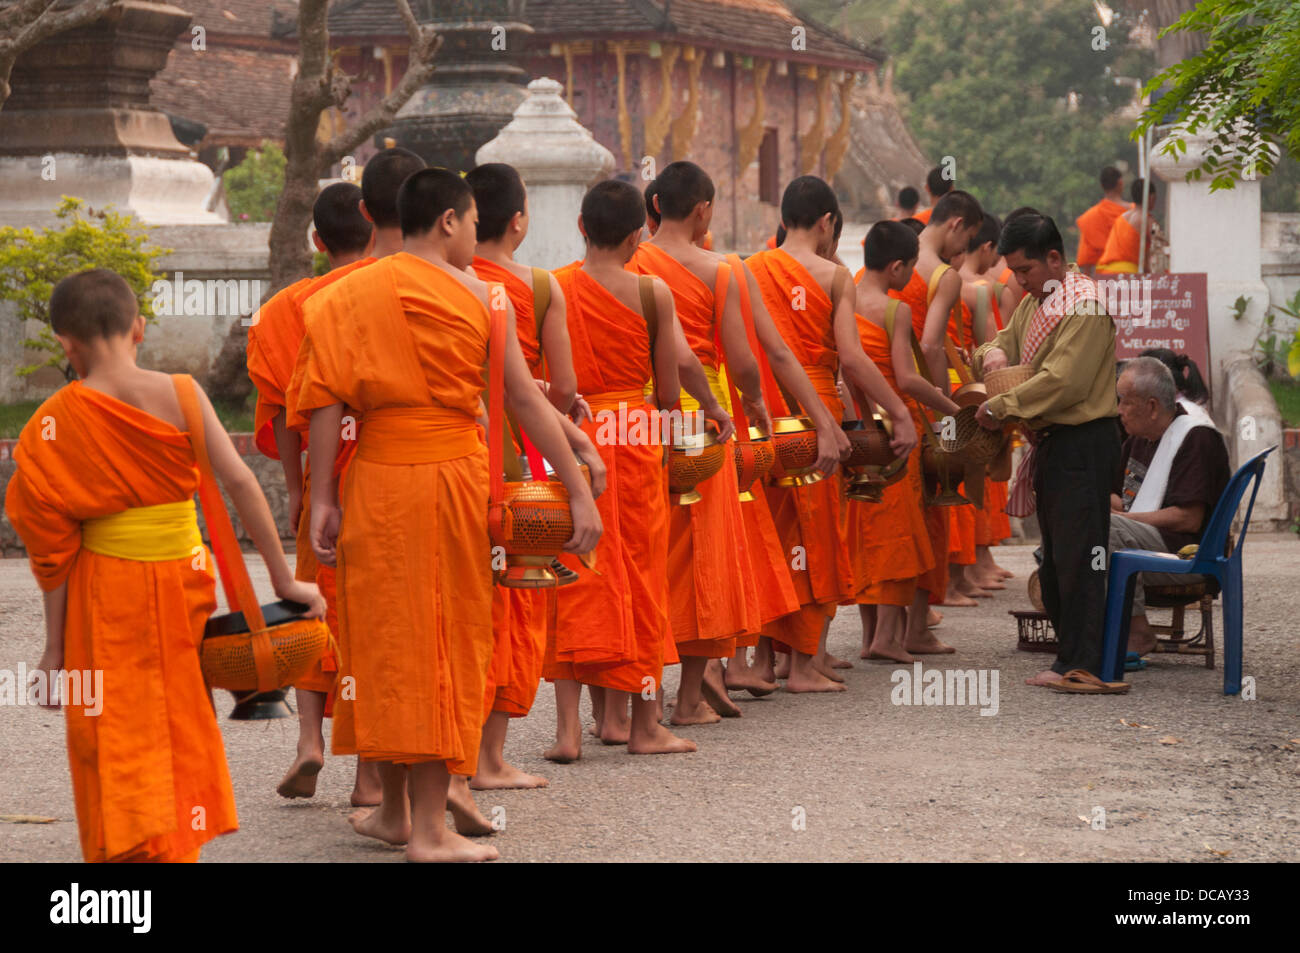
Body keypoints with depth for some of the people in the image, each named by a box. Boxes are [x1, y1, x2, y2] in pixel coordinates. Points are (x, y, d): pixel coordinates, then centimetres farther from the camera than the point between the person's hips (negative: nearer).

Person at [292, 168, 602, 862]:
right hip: (454, 476, -3)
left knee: (385, 639, 13)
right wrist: (580, 492, -3)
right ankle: (429, 830, 5)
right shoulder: (480, 296, -2)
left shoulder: (349, 295, 5)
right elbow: (524, 400, -5)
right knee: (446, 642, 4)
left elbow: (327, 404, -1)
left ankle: (393, 809, 23)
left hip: (376, 479, 3)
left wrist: (321, 500, 1)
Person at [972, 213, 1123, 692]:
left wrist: (1002, 406, -19)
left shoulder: (1084, 305, -15)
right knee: (1054, 556, 12)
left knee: (1076, 553, -9)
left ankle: (1081, 664, -7)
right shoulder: (1035, 304, 15)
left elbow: (1064, 381, -23)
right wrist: (993, 352, -2)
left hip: (1084, 441, -10)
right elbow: (1008, 343, 23)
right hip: (1052, 442, 10)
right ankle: (1072, 656, 17)